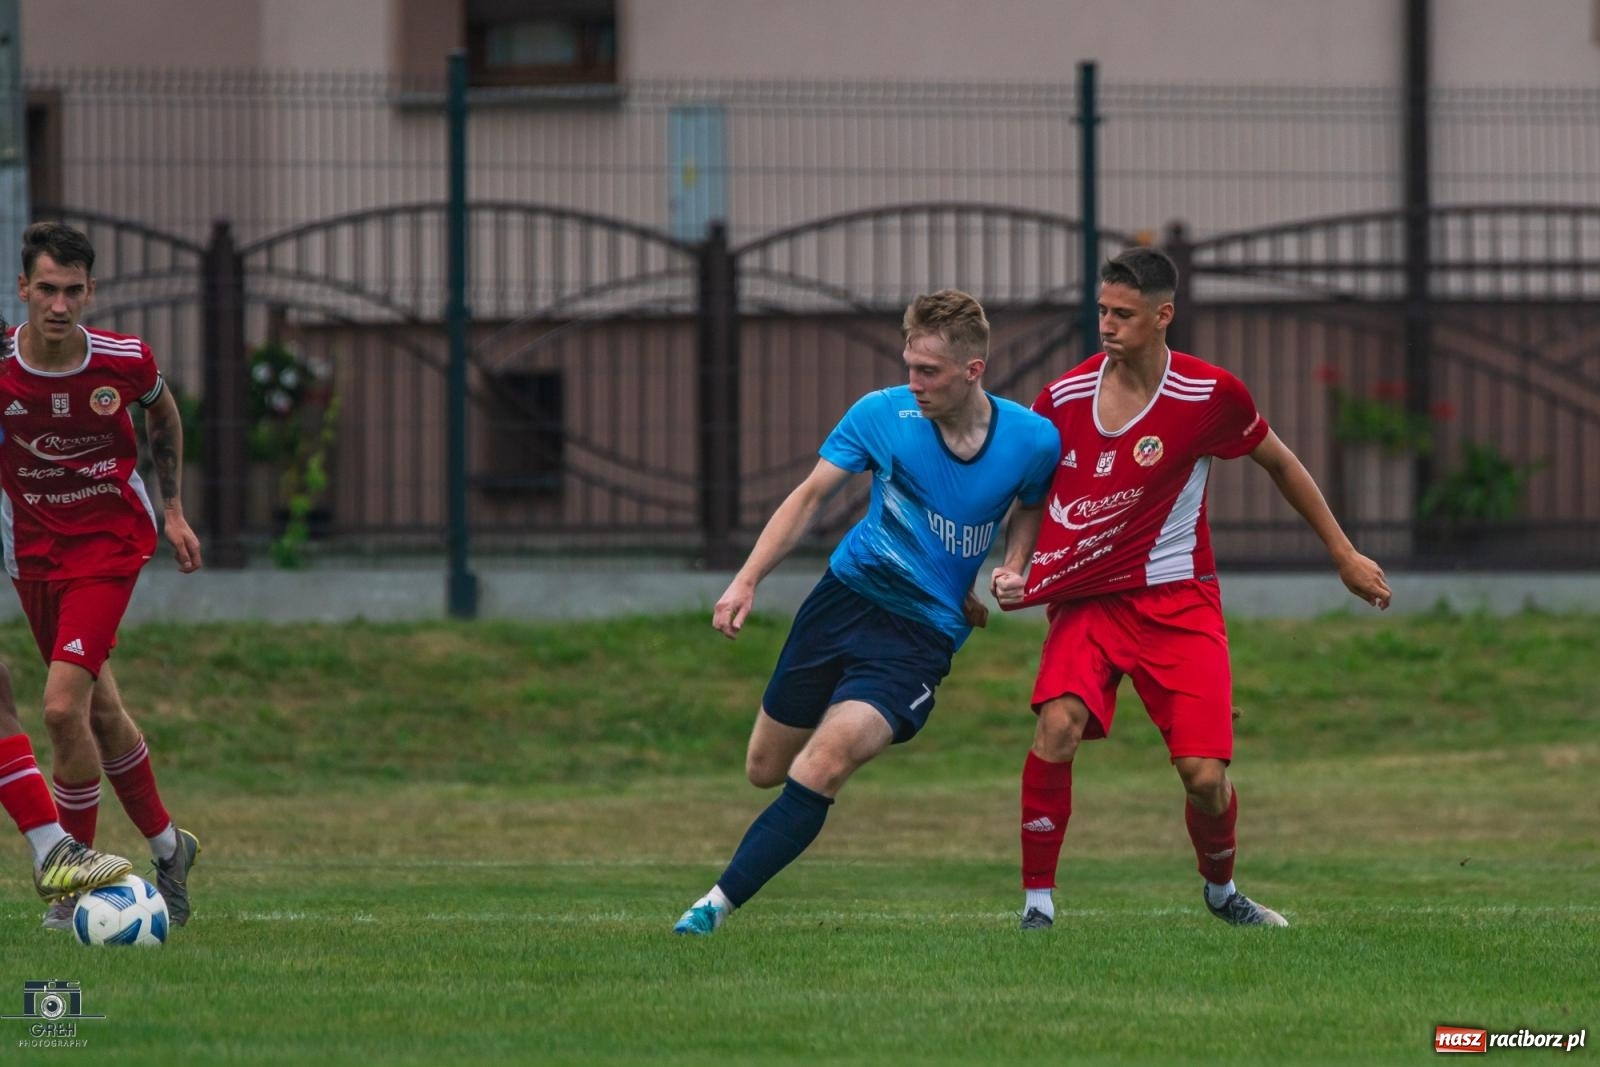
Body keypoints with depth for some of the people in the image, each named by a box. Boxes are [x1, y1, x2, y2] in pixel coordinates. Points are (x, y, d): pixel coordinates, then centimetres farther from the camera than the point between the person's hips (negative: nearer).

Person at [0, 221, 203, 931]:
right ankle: (167, 845, 37)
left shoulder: (125, 361, -14)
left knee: (63, 707, -18)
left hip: (110, 542, -3)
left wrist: (173, 511, 14)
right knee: (100, 712, 14)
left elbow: (163, 414, 10)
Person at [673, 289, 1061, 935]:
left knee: (822, 765, -25)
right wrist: (748, 580, -8)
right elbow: (810, 496, 1)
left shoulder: (1033, 440, -10)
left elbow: (1039, 520, 10)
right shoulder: (881, 414, -8)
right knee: (765, 770, 11)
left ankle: (719, 904, -21)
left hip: (921, 635, -3)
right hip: (845, 596, 3)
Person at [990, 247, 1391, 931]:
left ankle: (1221, 891, 26)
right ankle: (1038, 903, -17)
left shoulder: (1210, 395, -8)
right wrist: (1014, 568, -5)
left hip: (1178, 599, -1)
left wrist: (1344, 555, 14)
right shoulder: (1065, 398, -3)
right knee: (1058, 724, -27)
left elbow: (1281, 465, 9)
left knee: (1204, 774, -8)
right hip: (1086, 598, 1)